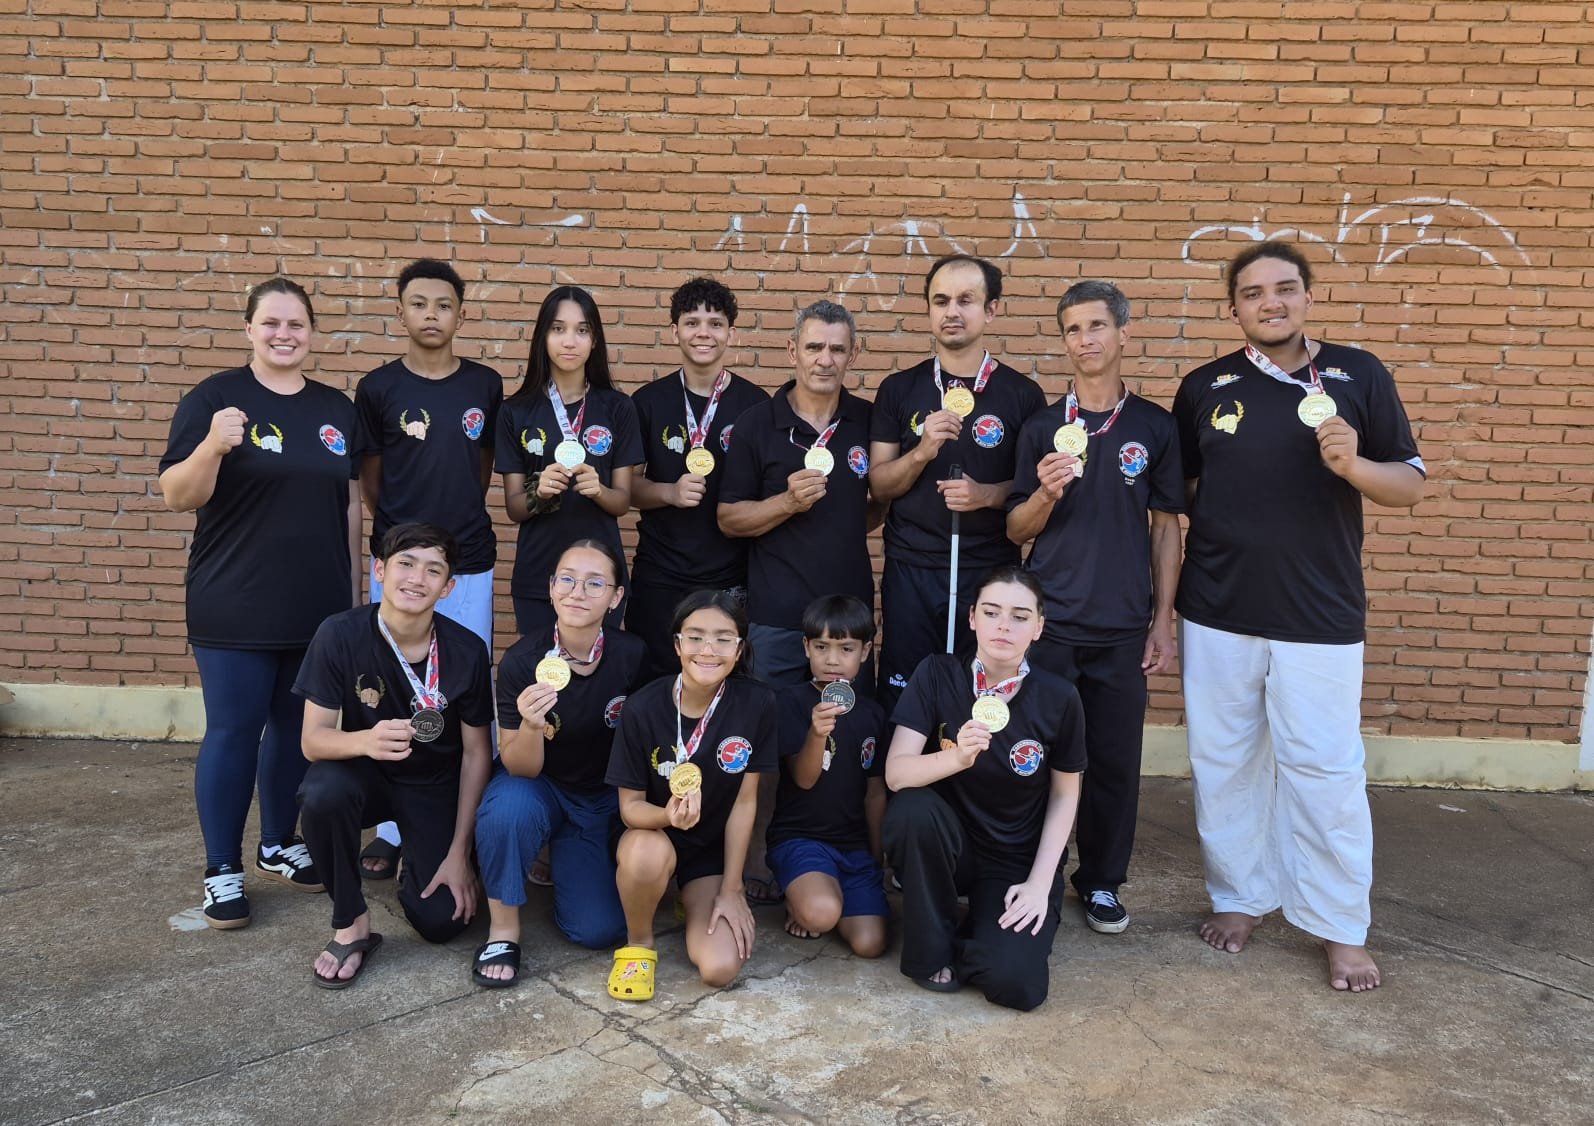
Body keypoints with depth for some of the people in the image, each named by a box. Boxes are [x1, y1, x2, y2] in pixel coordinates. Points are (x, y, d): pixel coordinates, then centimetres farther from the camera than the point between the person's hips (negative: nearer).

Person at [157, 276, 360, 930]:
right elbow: (177, 497, -11)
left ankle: (279, 846, 31)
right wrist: (214, 446, -30)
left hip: (319, 607, 4)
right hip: (236, 610, -4)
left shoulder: (336, 409, 8)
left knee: (297, 729, 14)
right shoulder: (214, 397, -5)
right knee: (232, 734, 2)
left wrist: (354, 594, 10)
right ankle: (222, 870, 16)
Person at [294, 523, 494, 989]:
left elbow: (476, 753, -8)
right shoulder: (340, 635, -19)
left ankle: (414, 860, 24)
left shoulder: (467, 651, -17)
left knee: (442, 921, -13)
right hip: (366, 775, 0)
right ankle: (351, 926, -11)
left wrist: (459, 853, -9)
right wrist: (365, 740, -43)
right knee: (323, 794, -35)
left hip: (436, 788, 1)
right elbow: (313, 740, -19)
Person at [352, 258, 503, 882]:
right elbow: (369, 478, 8)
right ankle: (390, 830, 19)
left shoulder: (485, 385, 3)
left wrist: (460, 521, 10)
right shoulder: (378, 388, -1)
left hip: (470, 564, 1)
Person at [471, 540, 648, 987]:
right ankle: (503, 925, -10)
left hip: (605, 799, 2)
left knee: (598, 929, -11)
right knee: (507, 808, -37)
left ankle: (567, 859, 22)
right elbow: (522, 770, -21)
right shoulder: (522, 660, -22)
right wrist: (530, 725, -41)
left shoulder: (632, 656, -18)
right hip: (539, 788, -1)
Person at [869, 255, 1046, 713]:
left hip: (992, 572, -1)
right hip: (910, 571, 1)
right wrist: (922, 452, -15)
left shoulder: (1023, 394, 0)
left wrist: (987, 494, -16)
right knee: (903, 701, 8)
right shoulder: (899, 389, 4)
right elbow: (879, 484, 3)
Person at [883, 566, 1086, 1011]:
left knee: (1014, 983, -24)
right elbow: (896, 773, -18)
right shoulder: (937, 674, -12)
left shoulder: (1058, 698, -12)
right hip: (949, 844, 1)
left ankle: (974, 935, 13)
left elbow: (1065, 794, 0)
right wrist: (956, 758, -38)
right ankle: (932, 949, -8)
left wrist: (1040, 882, -8)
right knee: (913, 809, -34)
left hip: (1020, 860, 0)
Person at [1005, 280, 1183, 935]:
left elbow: (1166, 528, 6)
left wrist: (1163, 621, 3)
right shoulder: (1041, 428, 3)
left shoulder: (1155, 427, 4)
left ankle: (1102, 881, 24)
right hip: (1048, 623, 0)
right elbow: (1016, 531, 4)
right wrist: (1046, 492, -17)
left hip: (1123, 628, 0)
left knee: (1115, 758, 7)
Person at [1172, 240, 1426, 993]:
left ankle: (1342, 929, 17)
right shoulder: (1203, 387, 5)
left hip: (1321, 618, -2)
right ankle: (1238, 896, 27)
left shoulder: (1359, 376, 1)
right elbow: (1176, 495, 10)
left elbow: (1411, 485, 3)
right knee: (1223, 763, 10)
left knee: (1325, 770, 2)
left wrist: (1352, 465, -19)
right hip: (1217, 616, 2)